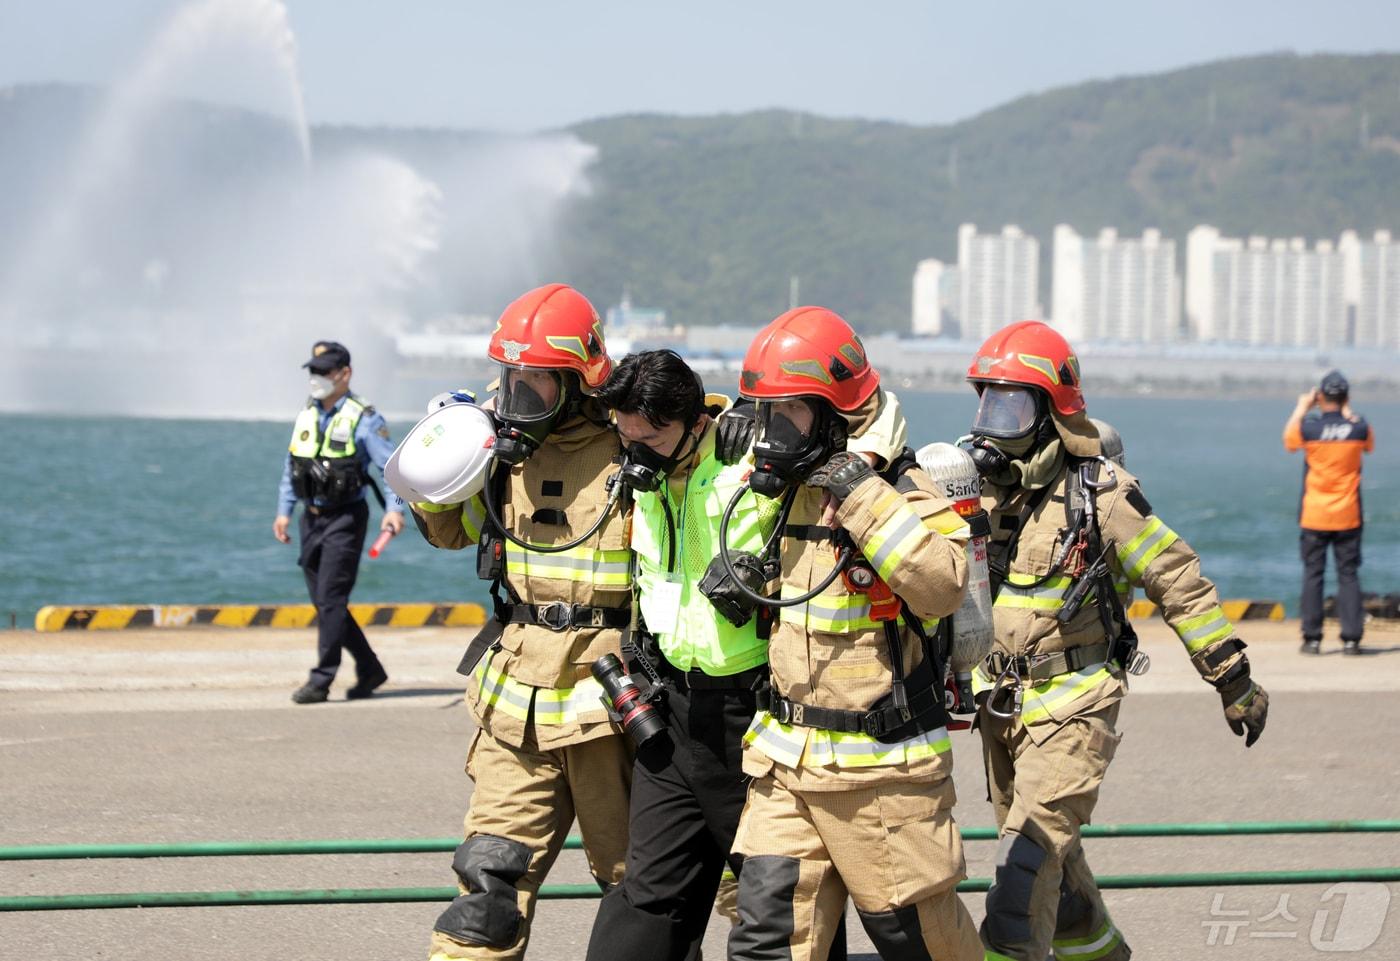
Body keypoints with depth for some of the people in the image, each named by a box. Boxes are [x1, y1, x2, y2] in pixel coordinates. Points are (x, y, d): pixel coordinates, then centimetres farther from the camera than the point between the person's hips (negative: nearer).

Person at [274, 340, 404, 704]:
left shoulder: (364, 419, -9)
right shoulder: (307, 415, 11)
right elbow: (291, 467, 19)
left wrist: (395, 508, -26)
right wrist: (284, 511, 13)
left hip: (345, 519, -7)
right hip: (313, 518, 7)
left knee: (331, 599, -11)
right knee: (322, 601, 9)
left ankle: (321, 680, -8)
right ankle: (369, 670, 21)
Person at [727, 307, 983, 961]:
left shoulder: (898, 492, -14)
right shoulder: (784, 489, 9)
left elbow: (941, 584, -33)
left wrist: (863, 495, -32)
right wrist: (735, 580, 10)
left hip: (881, 766, -6)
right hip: (785, 762, 6)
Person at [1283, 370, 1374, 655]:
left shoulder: (1309, 426, -10)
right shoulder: (1359, 428, -7)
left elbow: (1288, 441, 12)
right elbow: (1370, 446, 18)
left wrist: (1301, 409, 20)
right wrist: (1348, 415, 20)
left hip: (1313, 517, -1)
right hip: (1348, 517, 1)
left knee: (1312, 574, 6)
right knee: (1348, 575, 5)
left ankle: (1312, 638, 4)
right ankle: (1351, 638, 0)